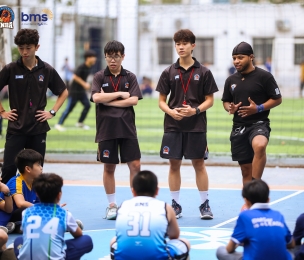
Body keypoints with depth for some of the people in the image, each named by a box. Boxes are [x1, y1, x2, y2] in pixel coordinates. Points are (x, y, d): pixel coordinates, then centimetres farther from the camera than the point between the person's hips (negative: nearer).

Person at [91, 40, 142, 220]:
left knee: (135, 165, -2)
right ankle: (112, 205, 15)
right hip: (106, 129, 0)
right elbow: (96, 98, -12)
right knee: (109, 167, 5)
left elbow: (134, 100, -7)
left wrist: (109, 101, -10)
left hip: (127, 128, 1)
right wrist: (120, 94, -10)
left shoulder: (130, 77, 5)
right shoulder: (100, 77, 3)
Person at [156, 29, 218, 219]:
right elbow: (161, 100, 6)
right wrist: (171, 112, -14)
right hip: (173, 126, 2)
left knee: (199, 164, 2)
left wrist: (196, 110, -16)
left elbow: (209, 100, 1)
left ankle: (205, 204, 10)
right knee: (174, 164, 4)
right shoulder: (169, 73, 4)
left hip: (196, 126, -2)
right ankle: (175, 205, 13)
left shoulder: (204, 72, 0)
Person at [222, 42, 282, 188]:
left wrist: (258, 108, -17)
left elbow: (277, 99, -3)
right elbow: (225, 102, 21)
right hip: (239, 127, 5)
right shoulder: (231, 80, 11)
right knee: (246, 169, 7)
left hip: (259, 123, -5)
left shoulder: (264, 76, -4)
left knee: (259, 146, -37)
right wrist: (230, 108, -3)